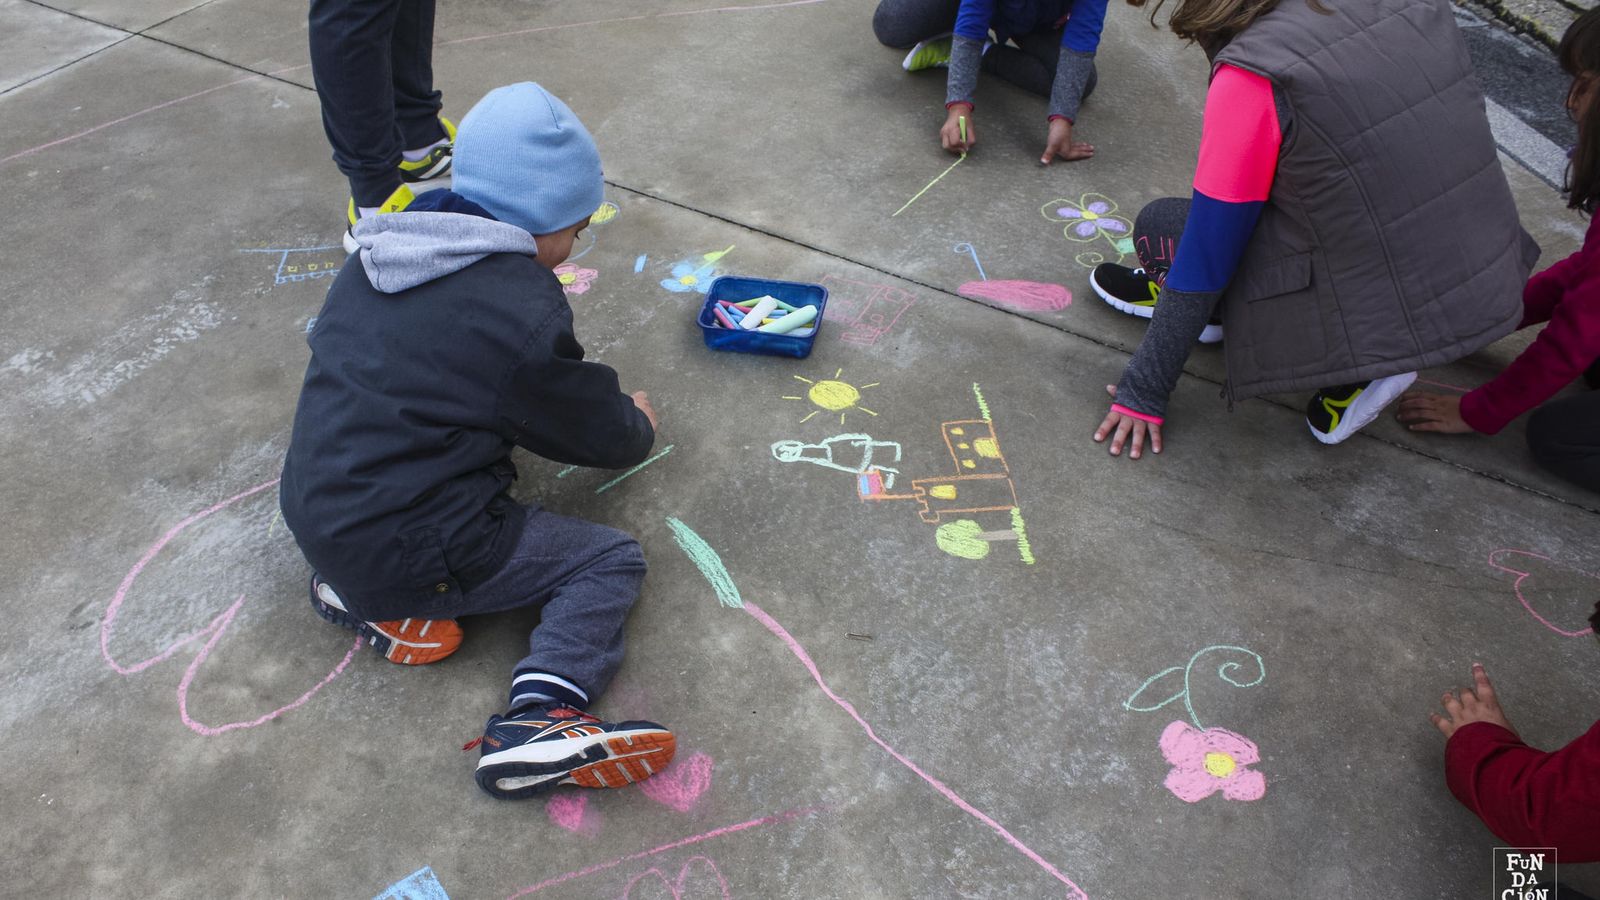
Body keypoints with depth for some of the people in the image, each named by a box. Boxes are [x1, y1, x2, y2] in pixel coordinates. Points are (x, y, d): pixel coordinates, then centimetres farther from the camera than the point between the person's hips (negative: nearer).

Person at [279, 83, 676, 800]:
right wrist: (638, 425, 20)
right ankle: (541, 713, -19)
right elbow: (598, 433, -4)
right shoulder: (522, 309, -18)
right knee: (612, 560, 1)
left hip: (310, 514, 8)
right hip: (408, 550, -7)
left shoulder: (384, 254, 5)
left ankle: (355, 592, 12)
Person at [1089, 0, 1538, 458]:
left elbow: (1207, 249, -14)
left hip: (1386, 314, -7)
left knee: (1159, 226, 3)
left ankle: (1350, 370, 2)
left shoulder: (1252, 76, -18)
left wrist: (1141, 392, -4)